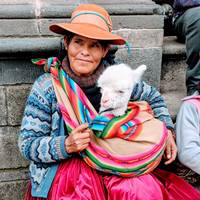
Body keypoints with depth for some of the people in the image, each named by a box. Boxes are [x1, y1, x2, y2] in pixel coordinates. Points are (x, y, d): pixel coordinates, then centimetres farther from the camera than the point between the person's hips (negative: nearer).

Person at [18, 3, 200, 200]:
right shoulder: (46, 86, -11)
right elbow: (27, 144, -8)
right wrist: (67, 145, -24)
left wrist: (167, 129, 3)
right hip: (65, 165, -2)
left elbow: (152, 96, 16)